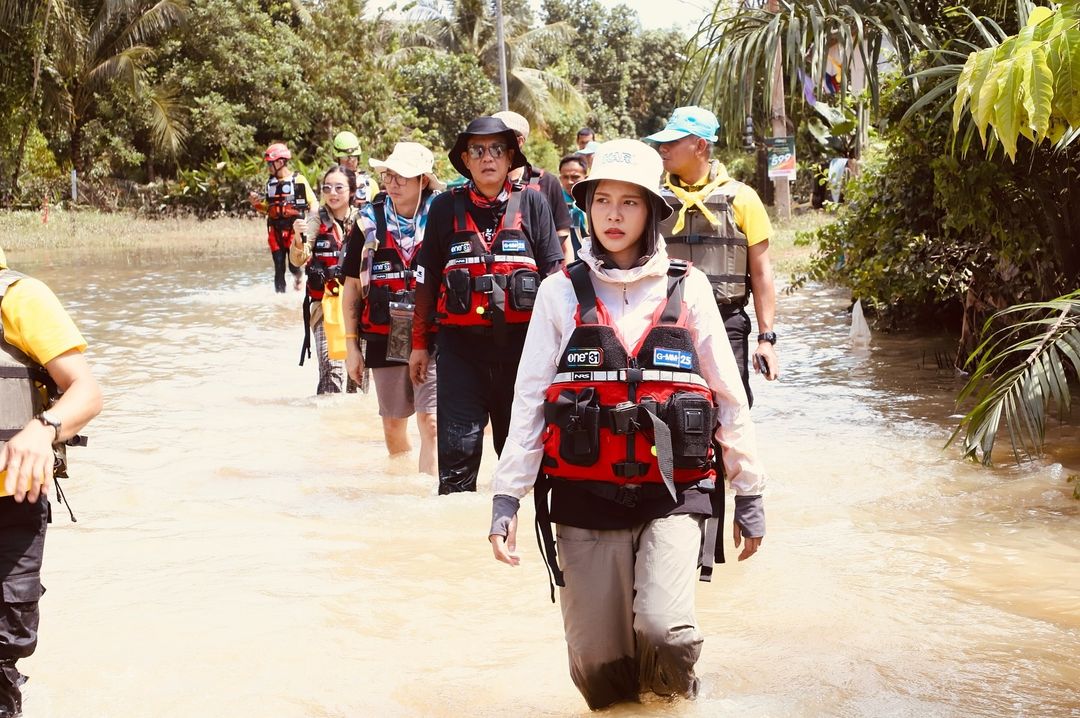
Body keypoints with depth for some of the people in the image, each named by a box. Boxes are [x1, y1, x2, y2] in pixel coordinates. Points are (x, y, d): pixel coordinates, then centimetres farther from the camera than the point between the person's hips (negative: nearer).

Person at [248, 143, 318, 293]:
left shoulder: (298, 180, -3)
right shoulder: (270, 182, 13)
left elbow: (313, 203, -3)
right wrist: (256, 203, 0)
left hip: (294, 228, -5)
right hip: (275, 229, 5)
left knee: (294, 264, -8)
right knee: (278, 267, 2)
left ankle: (298, 275, 25)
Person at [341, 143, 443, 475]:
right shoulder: (370, 222, 4)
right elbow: (352, 287, 10)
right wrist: (351, 345, 7)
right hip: (385, 340, 3)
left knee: (431, 425, -13)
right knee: (393, 428, 13)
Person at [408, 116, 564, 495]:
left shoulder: (531, 202, 5)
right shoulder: (446, 207, 7)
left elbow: (554, 273, 4)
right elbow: (427, 279, 10)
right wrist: (419, 343, 9)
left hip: (520, 340, 0)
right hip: (461, 343, 0)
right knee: (457, 446, -3)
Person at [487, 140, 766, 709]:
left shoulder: (687, 289, 3)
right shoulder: (561, 293, 3)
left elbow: (728, 397, 7)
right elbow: (528, 401, 4)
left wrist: (749, 493, 8)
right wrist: (506, 498, -2)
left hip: (672, 497, -1)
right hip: (585, 501, 1)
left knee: (664, 633, -23)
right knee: (598, 672, 0)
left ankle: (671, 700, 10)